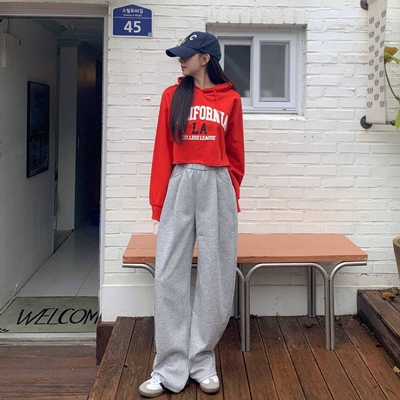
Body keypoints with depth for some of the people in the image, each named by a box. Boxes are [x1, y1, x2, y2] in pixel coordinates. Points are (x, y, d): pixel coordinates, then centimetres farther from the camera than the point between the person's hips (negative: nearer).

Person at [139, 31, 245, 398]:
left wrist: (231, 197, 11)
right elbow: (162, 152, 5)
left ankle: (202, 362, 17)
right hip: (180, 186, 1)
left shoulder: (230, 99, 5)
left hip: (217, 188, 0)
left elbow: (235, 155, 10)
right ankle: (170, 369, 7)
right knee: (170, 275, -2)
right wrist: (158, 201, 2)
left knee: (215, 275, 3)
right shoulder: (173, 96, 7)